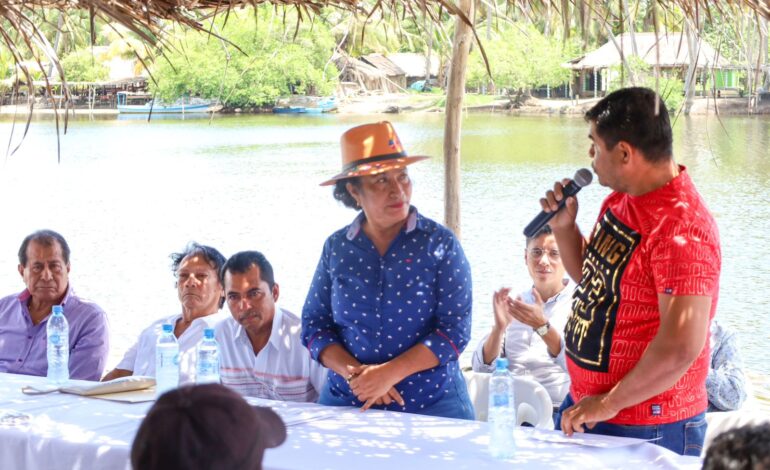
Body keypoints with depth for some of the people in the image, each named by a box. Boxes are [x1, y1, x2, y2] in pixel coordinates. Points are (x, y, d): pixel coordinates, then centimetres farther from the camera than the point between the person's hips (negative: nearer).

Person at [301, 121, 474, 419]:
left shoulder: (440, 244, -6)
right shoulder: (336, 247, 3)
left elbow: (455, 329, -11)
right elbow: (314, 325, 4)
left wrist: (389, 373, -19)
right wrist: (352, 372, -14)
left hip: (432, 405, -2)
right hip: (347, 402, 2)